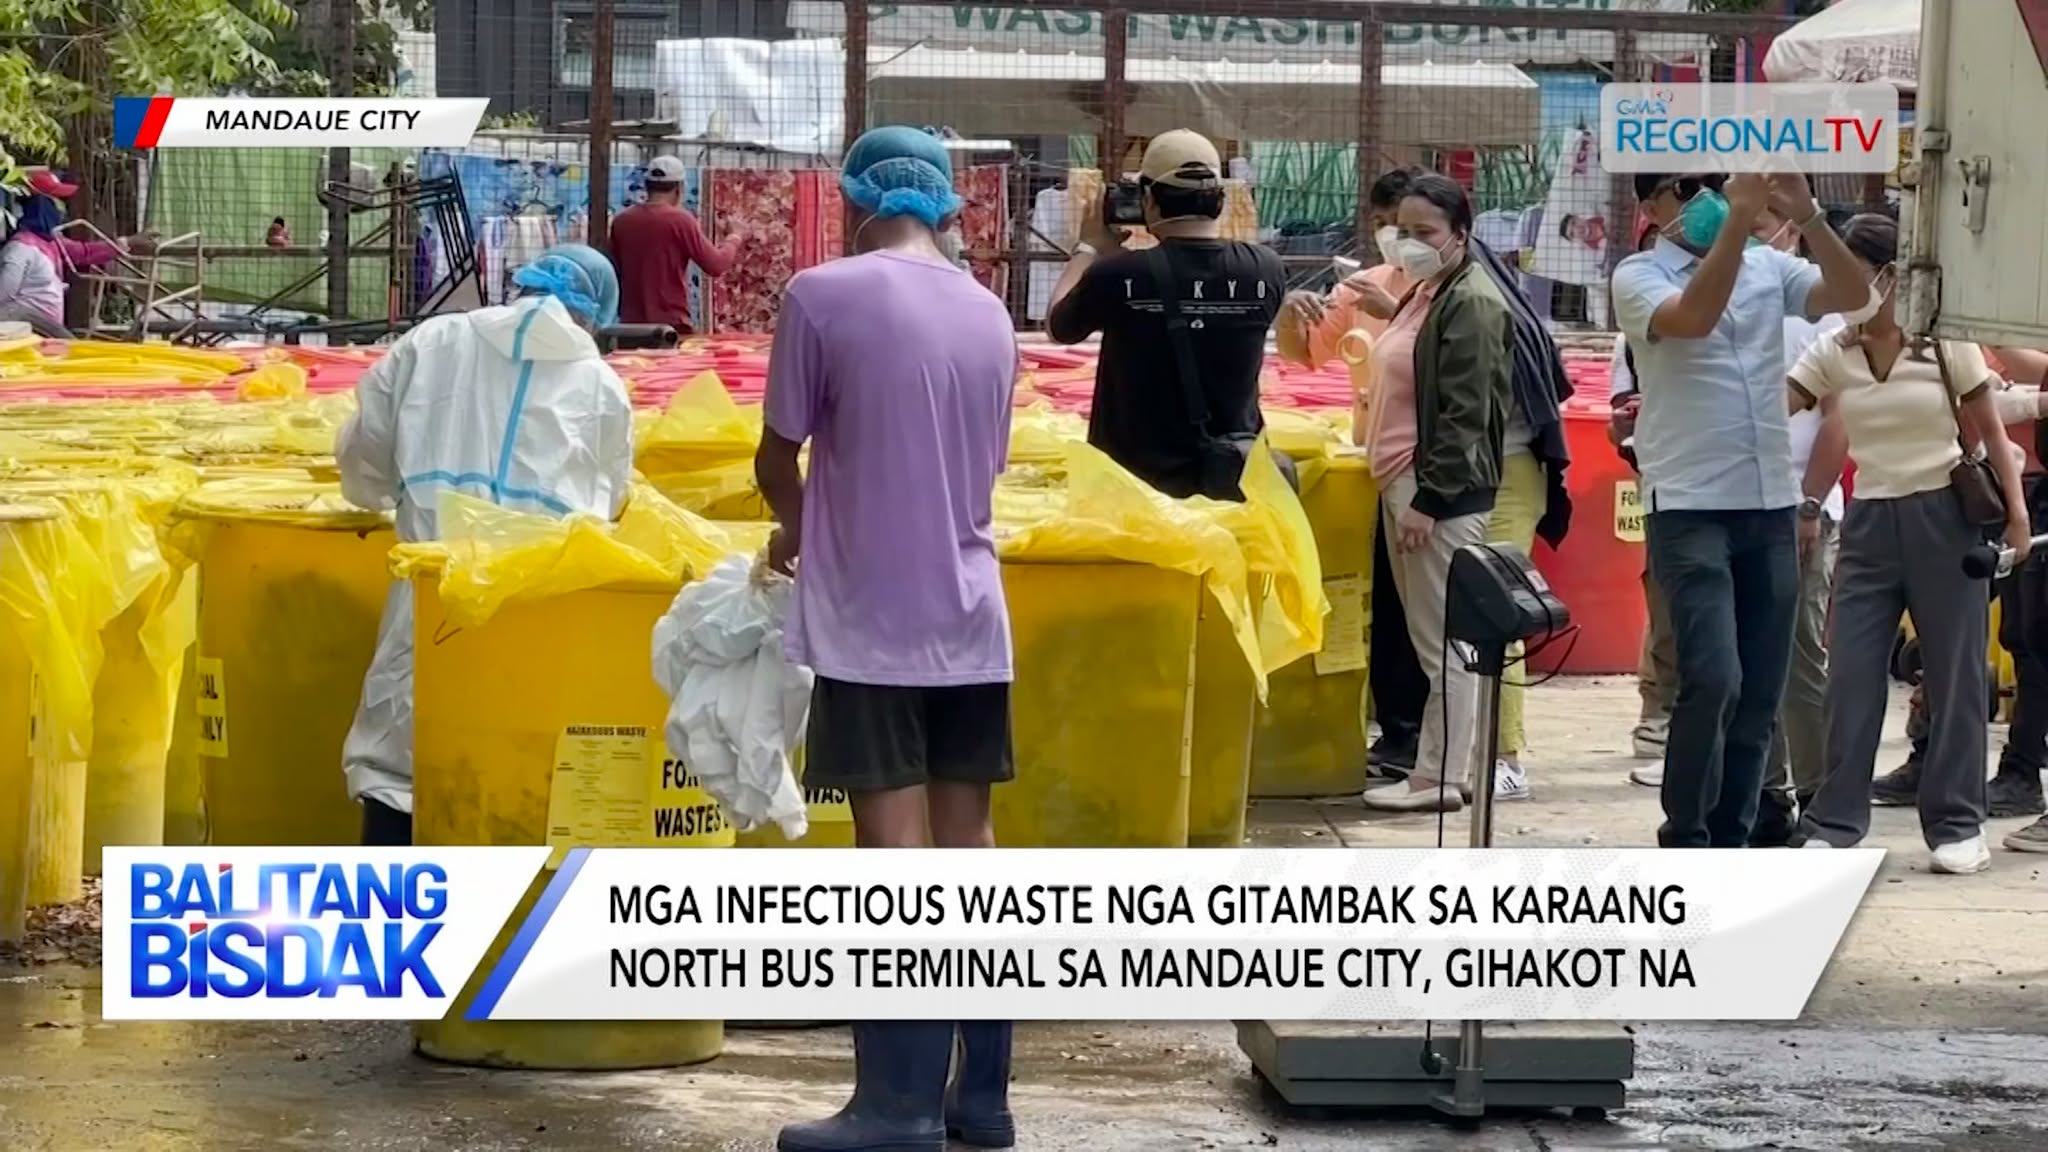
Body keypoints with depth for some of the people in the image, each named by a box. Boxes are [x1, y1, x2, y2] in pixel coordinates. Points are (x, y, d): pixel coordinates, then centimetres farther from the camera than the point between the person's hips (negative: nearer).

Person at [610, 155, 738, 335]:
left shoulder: (621, 221, 5)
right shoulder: (680, 220, -9)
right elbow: (715, 266, -6)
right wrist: (733, 243, 11)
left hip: (631, 323, 5)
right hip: (671, 324, -5)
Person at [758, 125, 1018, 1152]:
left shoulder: (824, 295, -9)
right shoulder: (989, 314, 9)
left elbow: (779, 456, -1)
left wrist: (797, 528, 21)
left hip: (870, 619, -5)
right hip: (969, 615, 5)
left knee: (895, 850, -5)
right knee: (966, 844, 9)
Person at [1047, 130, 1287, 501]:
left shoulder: (1120, 276, -16)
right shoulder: (1265, 270, -8)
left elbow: (1057, 326, 5)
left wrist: (1090, 248, 17)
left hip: (1139, 483, -3)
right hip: (1234, 481, 3)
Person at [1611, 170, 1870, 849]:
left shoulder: (1769, 268, 9)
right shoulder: (1638, 278, -2)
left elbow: (1852, 295, -5)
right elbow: (1694, 316, -23)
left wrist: (1807, 217, -17)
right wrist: (1739, 219, -26)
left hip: (1771, 506, 5)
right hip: (1689, 509, -5)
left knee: (1760, 692, 7)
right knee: (1713, 678, -17)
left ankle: (1729, 841, 16)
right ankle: (1684, 840, -3)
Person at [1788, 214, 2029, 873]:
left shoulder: (1946, 345, -4)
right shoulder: (1832, 356, 2)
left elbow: (1990, 432, 1)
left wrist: (2015, 510, -5)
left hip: (1944, 519, -2)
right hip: (1871, 522, 3)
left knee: (1955, 675, 2)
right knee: (1851, 678, -1)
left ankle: (1956, 825, 10)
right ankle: (1835, 824, 5)